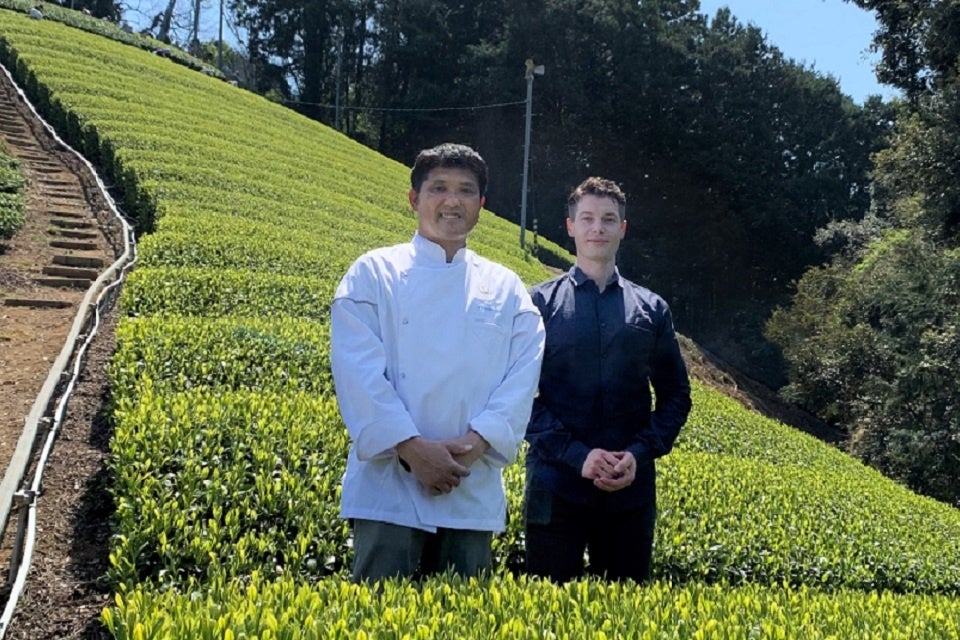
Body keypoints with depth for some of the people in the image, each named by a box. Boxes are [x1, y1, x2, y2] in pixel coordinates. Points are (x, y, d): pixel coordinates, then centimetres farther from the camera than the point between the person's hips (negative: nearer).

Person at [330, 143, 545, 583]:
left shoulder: (505, 288, 12)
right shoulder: (374, 273, 4)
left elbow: (523, 377, 2)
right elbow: (359, 371, -7)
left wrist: (475, 443, -13)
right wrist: (411, 447, -16)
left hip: (475, 492, 3)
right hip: (389, 486, -2)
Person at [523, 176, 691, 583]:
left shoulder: (651, 310, 10)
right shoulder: (540, 302, 3)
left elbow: (675, 394, 11)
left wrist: (641, 453, -6)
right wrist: (575, 454, -13)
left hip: (631, 488, 2)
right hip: (556, 484, -2)